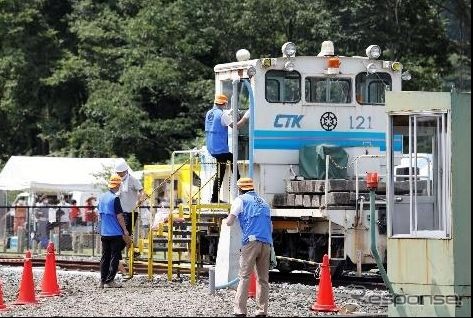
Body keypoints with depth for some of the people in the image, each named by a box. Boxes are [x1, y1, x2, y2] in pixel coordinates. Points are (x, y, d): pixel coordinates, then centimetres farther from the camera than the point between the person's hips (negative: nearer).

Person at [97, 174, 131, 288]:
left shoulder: (102, 197, 8)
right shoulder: (115, 199, -14)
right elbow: (119, 216, -14)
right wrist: (125, 230, -8)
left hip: (104, 232, 7)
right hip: (115, 233, -7)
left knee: (105, 256, 11)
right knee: (115, 257, -2)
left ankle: (103, 280, 12)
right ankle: (109, 281, -5)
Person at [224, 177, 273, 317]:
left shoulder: (241, 200, 8)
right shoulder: (263, 202, 25)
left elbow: (229, 222, 4)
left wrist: (227, 220, 24)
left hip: (251, 241, -5)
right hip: (267, 242, 5)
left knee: (244, 276, -8)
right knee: (263, 278, 7)